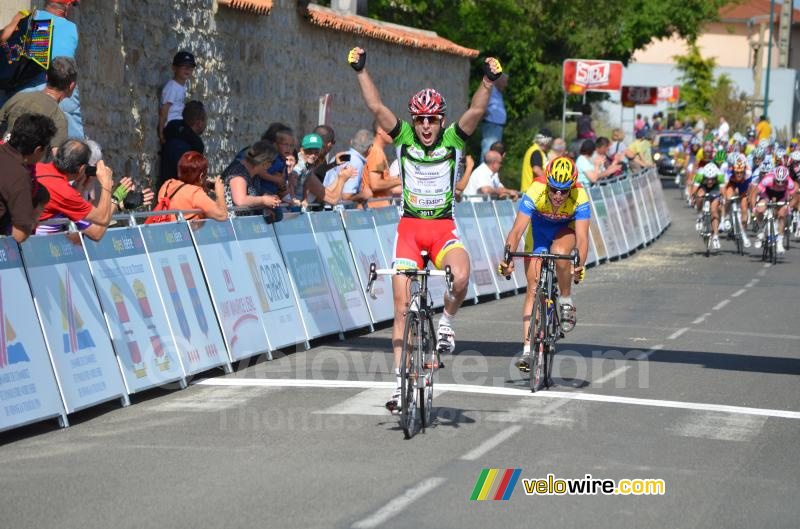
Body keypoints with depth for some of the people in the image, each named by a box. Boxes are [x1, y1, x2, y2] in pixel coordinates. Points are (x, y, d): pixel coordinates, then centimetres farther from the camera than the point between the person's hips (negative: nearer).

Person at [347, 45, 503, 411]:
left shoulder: (453, 140, -3)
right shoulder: (404, 138, -1)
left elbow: (476, 111, -18)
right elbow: (376, 107, -11)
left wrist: (488, 81, -32)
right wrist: (361, 72, -20)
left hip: (444, 228, -1)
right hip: (409, 227, 1)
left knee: (460, 277, -32)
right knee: (402, 308, -4)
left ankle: (446, 323, 0)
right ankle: (401, 380, 3)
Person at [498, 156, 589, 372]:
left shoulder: (580, 198, -34)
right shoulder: (535, 192, -35)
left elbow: (582, 237, -40)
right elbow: (517, 230, -39)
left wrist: (580, 265, -58)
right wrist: (508, 257, -55)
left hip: (567, 229, -1)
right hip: (540, 228, 1)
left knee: (559, 252, -36)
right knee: (534, 286, -9)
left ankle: (567, 304, -10)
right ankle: (527, 350, -8)